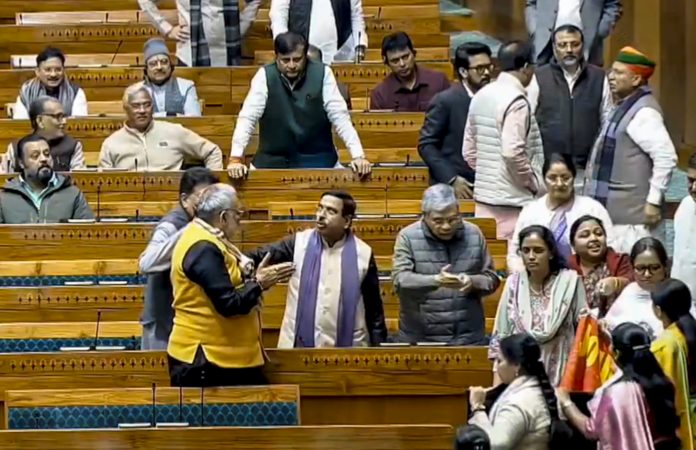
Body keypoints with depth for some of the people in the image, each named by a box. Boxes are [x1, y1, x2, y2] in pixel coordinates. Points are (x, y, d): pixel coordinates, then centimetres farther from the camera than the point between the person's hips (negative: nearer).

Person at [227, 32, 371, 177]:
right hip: (273, 161, 1)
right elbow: (247, 117, -10)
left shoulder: (322, 74, -5)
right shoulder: (265, 76, -5)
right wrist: (235, 159, -20)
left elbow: (340, 117, -7)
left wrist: (358, 156, -16)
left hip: (317, 160, -1)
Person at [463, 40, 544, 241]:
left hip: (483, 195, 8)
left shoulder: (481, 96, 11)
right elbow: (513, 153, -22)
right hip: (512, 200, -8)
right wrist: (535, 184, -9)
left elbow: (469, 151, 14)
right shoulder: (516, 101, -13)